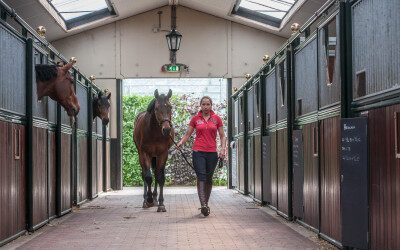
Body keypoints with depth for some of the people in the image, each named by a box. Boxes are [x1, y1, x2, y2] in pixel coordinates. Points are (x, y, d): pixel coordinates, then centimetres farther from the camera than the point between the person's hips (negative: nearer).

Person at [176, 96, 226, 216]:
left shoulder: (217, 119, 7)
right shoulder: (195, 119, 7)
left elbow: (222, 136, 9)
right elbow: (187, 134, 10)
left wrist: (223, 149, -6)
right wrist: (181, 142, -10)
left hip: (212, 152, 2)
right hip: (198, 152, -1)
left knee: (209, 178, 7)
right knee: (201, 176, -15)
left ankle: (206, 203, 21)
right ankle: (203, 205, -24)